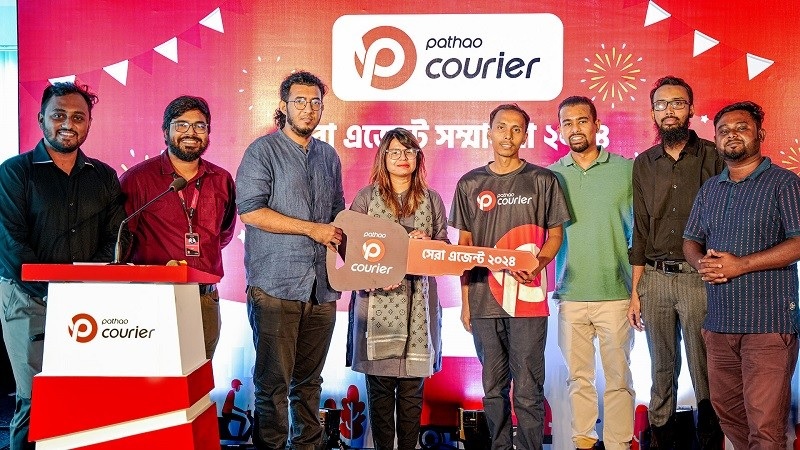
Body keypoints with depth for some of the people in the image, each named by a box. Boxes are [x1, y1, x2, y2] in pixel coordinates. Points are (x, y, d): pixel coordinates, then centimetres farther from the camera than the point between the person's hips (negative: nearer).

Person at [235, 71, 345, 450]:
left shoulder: (328, 156, 16)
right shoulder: (263, 151, -2)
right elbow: (249, 210, -12)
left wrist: (341, 237, 2)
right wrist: (312, 228, -13)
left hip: (321, 287, 5)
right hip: (276, 287, -5)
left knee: (309, 380, 14)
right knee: (273, 382, -1)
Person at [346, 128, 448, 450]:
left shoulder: (432, 199, 11)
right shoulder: (366, 197, 5)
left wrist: (428, 243, -8)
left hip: (418, 303, 1)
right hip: (376, 300, -1)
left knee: (412, 388, 3)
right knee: (379, 386, 1)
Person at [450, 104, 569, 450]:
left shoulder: (542, 180, 4)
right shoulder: (470, 184, 10)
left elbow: (554, 235, 7)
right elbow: (464, 246, 11)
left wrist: (538, 263, -14)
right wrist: (465, 300, 7)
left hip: (527, 301, -2)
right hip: (483, 302, 2)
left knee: (528, 390, -1)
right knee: (493, 388, 11)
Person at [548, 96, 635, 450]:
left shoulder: (625, 169, 2)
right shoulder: (551, 175, 6)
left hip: (615, 293, -1)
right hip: (570, 295, 2)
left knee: (618, 376, 4)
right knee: (578, 377, 10)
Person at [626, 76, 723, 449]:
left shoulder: (713, 157, -1)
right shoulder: (644, 164, 10)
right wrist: (635, 291, 10)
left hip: (700, 278, -3)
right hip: (655, 278, 3)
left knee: (704, 372, 3)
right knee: (662, 369, 12)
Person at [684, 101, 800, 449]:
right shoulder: (709, 189, 16)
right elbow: (691, 241, 18)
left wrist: (741, 264, -18)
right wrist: (701, 262, -6)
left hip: (768, 323, -6)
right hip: (719, 321, 6)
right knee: (726, 412, 14)